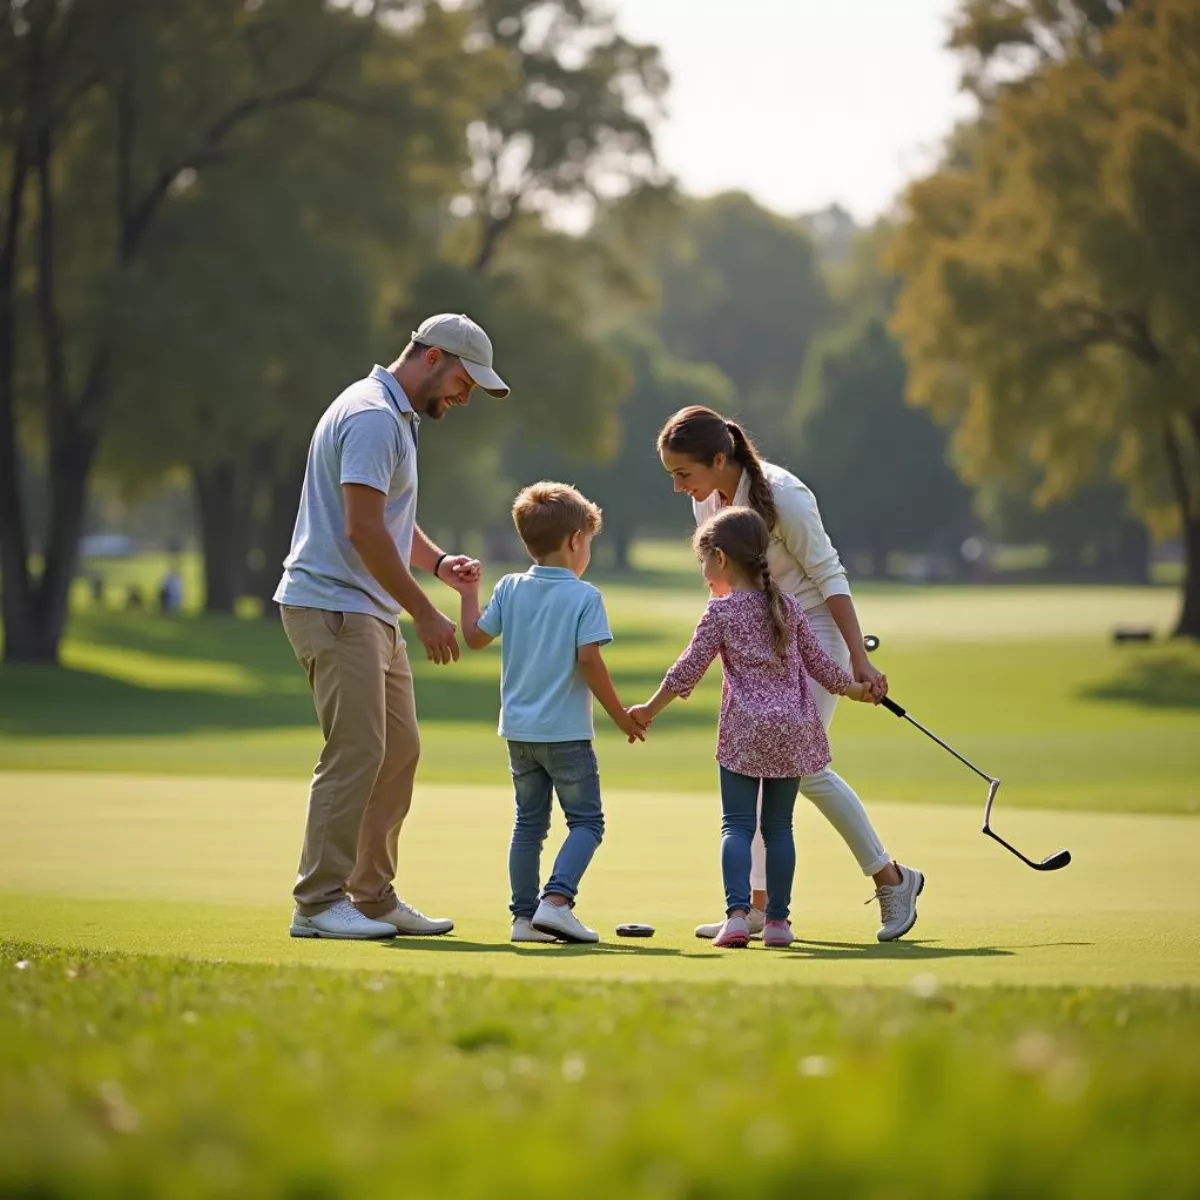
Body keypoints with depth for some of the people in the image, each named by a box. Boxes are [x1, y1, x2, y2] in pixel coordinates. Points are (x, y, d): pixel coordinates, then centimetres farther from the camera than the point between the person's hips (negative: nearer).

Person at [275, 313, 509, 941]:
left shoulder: (396, 417, 18)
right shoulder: (372, 417, -16)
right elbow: (363, 530, -22)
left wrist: (439, 561, 9)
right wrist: (424, 613, -18)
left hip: (371, 614, 11)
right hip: (334, 606, -11)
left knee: (399, 749, 10)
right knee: (356, 753, -12)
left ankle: (373, 895, 15)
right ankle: (318, 902, -9)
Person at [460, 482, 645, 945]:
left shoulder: (510, 589, 3)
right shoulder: (584, 596, -11)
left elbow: (476, 637, 8)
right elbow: (589, 661, -16)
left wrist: (469, 592, 24)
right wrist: (621, 716, -7)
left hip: (519, 729, 5)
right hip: (566, 732, -5)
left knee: (529, 822, 14)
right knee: (586, 821, 3)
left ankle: (524, 915, 11)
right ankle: (556, 899, -15)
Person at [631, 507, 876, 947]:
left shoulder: (721, 612, -3)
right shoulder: (788, 607, 10)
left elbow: (688, 670, -3)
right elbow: (817, 662, 16)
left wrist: (650, 709, 8)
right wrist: (853, 689, 33)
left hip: (745, 732, -4)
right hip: (793, 729, 4)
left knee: (737, 824, -2)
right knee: (779, 826, 10)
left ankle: (737, 914, -17)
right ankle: (777, 920, 8)